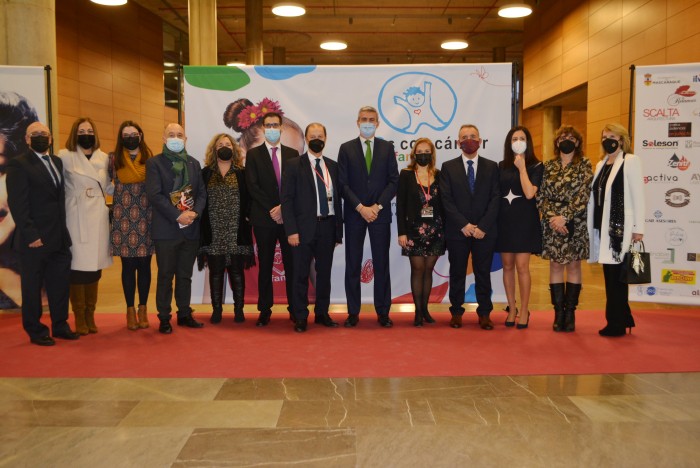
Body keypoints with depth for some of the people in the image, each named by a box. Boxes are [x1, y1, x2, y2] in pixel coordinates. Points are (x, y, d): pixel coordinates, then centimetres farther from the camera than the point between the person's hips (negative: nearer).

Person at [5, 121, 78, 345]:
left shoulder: (57, 162, 13)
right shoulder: (18, 164, -6)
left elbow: (60, 197, 12)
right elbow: (17, 203, -12)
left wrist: (63, 230, 5)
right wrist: (30, 235, -17)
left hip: (59, 238, 6)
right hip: (35, 240, -6)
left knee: (61, 283, 12)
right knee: (32, 287, 7)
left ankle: (60, 325, 25)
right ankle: (35, 331, 20)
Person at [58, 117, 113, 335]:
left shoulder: (104, 158, 10)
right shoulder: (65, 156, -2)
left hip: (98, 218, 4)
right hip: (76, 219, -4)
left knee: (94, 267, 8)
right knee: (78, 267, -3)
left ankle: (90, 316, 20)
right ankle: (80, 319, 10)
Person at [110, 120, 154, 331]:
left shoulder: (150, 158, 6)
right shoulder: (114, 159, 5)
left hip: (146, 218, 0)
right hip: (123, 219, 0)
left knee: (144, 265, 5)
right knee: (128, 266, 4)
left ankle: (143, 309, 15)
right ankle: (130, 310, 13)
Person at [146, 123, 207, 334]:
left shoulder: (194, 163, 13)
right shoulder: (154, 163, -1)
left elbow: (202, 193, 9)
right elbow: (155, 195, -11)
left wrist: (195, 212, -10)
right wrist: (178, 215, -17)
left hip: (191, 229, 4)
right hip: (166, 229, -4)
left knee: (185, 276, 12)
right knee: (165, 276, 3)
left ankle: (184, 314, 21)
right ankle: (164, 318, 12)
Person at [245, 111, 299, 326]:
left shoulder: (292, 154, 10)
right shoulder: (253, 154, 6)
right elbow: (253, 186, -3)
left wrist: (283, 207, -10)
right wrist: (271, 209, -11)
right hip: (264, 218, -1)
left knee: (291, 264, 3)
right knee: (265, 266, 4)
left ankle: (295, 308, 12)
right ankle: (265, 310, 11)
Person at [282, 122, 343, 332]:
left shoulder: (333, 166, 12)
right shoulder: (294, 165, 0)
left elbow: (337, 198, 11)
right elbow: (286, 200, -5)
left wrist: (338, 230, 7)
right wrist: (291, 230, -13)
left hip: (328, 226, 4)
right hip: (304, 227, -4)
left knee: (324, 272, 11)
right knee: (301, 274, 2)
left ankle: (322, 313, 23)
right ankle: (300, 318, 12)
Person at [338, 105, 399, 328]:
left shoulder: (387, 147, 7)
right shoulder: (346, 148, 4)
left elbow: (393, 181, 2)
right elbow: (343, 184, -1)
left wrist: (378, 206, -9)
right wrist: (360, 207, -11)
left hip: (380, 213, 1)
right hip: (354, 213, 0)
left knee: (381, 264, 4)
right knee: (353, 265, 4)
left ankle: (383, 312, 12)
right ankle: (353, 312, 12)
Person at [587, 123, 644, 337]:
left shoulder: (631, 161, -2)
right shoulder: (600, 165, 17)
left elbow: (638, 195, -7)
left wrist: (638, 228, -11)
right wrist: (592, 227, 10)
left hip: (620, 227, -6)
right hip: (602, 227, 6)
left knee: (617, 276, -3)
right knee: (610, 276, 9)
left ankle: (616, 324, 6)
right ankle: (622, 319, 21)